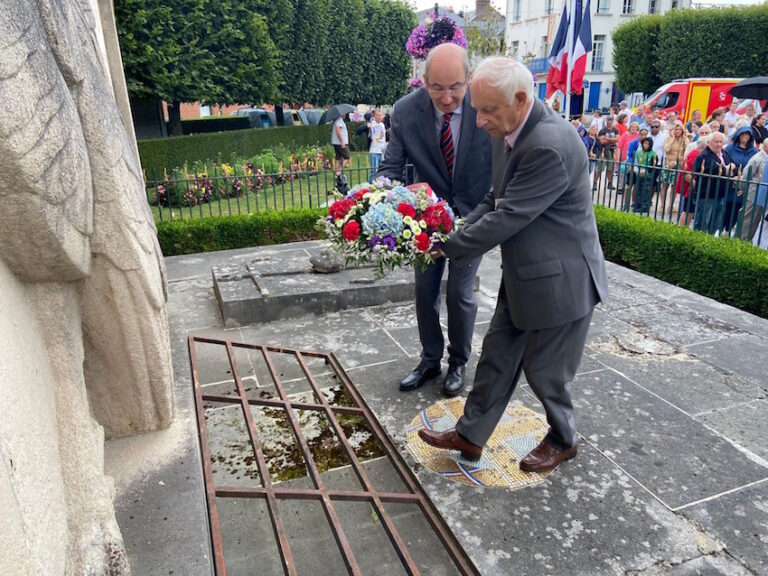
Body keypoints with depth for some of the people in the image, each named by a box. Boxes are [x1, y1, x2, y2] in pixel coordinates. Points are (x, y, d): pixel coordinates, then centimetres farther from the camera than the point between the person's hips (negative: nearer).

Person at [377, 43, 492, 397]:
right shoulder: (406, 111, -17)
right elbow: (392, 165, -12)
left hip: (472, 215, -3)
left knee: (460, 293, 3)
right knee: (425, 290, 12)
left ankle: (458, 363, 29)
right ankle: (430, 360, 33)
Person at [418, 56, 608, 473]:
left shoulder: (551, 145, -28)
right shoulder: (509, 134, 2)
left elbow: (507, 218, -27)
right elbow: (495, 202, 10)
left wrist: (446, 248, -16)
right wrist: (453, 236, -3)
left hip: (559, 279, -9)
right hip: (523, 276, 9)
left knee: (544, 370, 10)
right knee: (497, 356, 16)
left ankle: (563, 439, 39)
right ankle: (470, 435, 33)